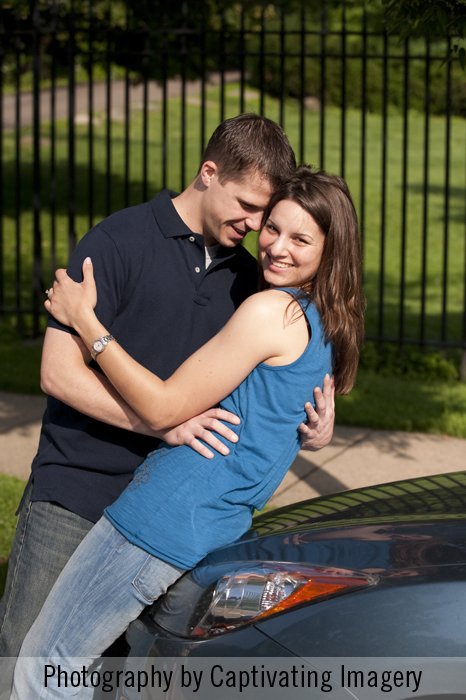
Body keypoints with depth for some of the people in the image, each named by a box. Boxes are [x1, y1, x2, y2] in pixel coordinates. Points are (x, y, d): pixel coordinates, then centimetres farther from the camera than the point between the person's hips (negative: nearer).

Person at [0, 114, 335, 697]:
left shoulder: (246, 277, 10)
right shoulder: (118, 242, -9)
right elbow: (59, 372, -12)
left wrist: (309, 426, -4)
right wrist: (164, 422, -23)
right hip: (72, 500, -5)